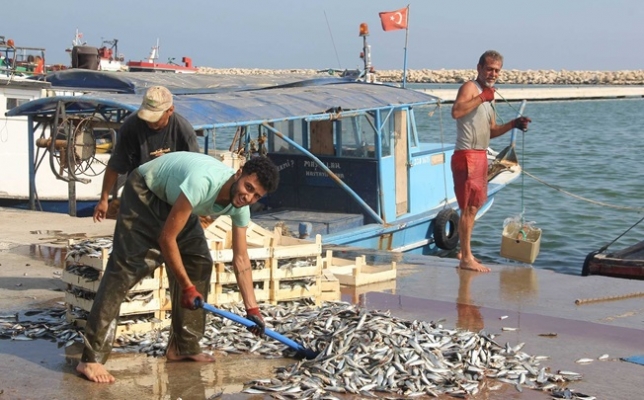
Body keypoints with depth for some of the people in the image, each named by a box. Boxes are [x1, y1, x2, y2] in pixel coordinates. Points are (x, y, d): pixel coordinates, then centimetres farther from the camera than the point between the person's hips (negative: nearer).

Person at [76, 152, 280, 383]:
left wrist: (252, 308, -9)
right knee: (128, 266, -18)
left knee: (199, 261, -1)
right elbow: (167, 238, -33)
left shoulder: (240, 206, -15)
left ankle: (183, 347, 11)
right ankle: (91, 359, -22)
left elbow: (240, 259, -5)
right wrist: (187, 287, -25)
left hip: (176, 200, 8)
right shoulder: (203, 182, -39)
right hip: (145, 191, -8)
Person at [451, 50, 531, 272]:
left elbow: (491, 131, 22)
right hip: (467, 155, -10)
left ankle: (465, 253, 26)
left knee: (472, 206, 16)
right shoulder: (470, 87, -9)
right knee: (469, 207, -11)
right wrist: (481, 98, -27)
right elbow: (456, 111, -29)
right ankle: (466, 258, -10)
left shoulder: (487, 95, 20)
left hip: (480, 156, 10)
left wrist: (513, 124, 8)